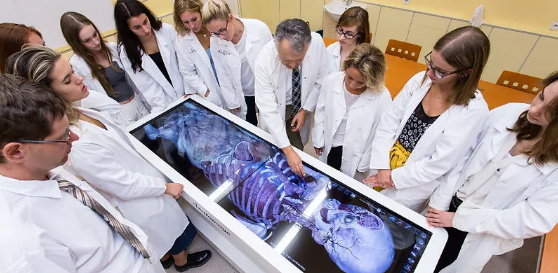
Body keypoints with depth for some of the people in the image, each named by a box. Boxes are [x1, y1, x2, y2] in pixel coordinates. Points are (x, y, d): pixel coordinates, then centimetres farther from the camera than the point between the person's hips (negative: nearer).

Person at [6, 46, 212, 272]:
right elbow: (125, 185, -28)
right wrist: (166, 187, -14)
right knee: (173, 229, 22)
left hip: (138, 181, 8)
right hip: (141, 204, -7)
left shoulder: (76, 114, -10)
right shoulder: (77, 146, -38)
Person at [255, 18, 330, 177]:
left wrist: (305, 110, -12)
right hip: (275, 110, -1)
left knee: (298, 149, 19)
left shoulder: (317, 42, -27)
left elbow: (321, 79, -10)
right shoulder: (264, 60, -34)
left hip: (301, 106, 2)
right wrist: (287, 149, -33)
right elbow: (268, 108, -31)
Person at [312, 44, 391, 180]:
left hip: (355, 155, -2)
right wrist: (318, 139, 4)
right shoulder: (331, 80, -19)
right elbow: (320, 112, -4)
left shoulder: (382, 97, -25)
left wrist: (365, 164, -4)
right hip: (329, 147, 3)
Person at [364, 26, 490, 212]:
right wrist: (383, 166, -13)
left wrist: (394, 178, -15)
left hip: (412, 188, -4)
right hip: (384, 166, 4)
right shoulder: (420, 80, -10)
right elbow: (389, 121, -7)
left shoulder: (474, 110, -22)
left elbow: (440, 164, -21)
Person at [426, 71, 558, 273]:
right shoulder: (507, 113, -13)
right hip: (449, 204, 3)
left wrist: (459, 219, -18)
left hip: (481, 236, -2)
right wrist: (439, 201, -8)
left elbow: (536, 220, -19)